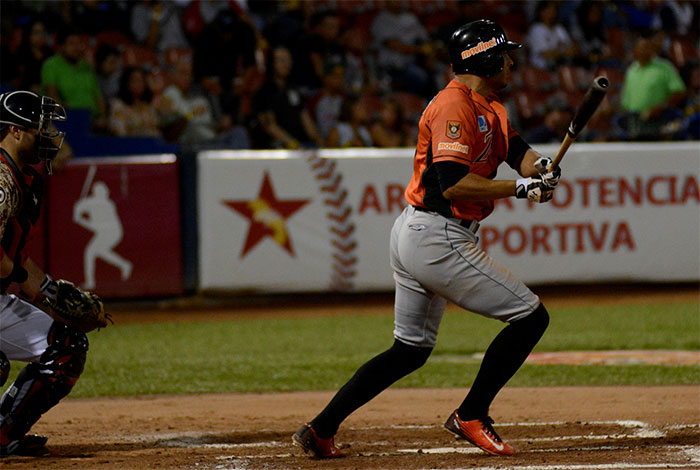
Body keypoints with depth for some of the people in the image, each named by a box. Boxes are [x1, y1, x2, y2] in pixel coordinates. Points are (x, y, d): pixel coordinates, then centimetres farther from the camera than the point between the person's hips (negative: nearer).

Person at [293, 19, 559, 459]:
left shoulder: (489, 108, 17)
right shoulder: (455, 106, -16)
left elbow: (518, 150, 9)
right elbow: (453, 184, -25)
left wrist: (538, 166, -14)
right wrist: (520, 187, -24)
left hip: (412, 237, 11)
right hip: (438, 238, -11)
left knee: (411, 349, 18)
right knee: (531, 316, -6)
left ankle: (321, 429, 13)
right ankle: (471, 417, 1)